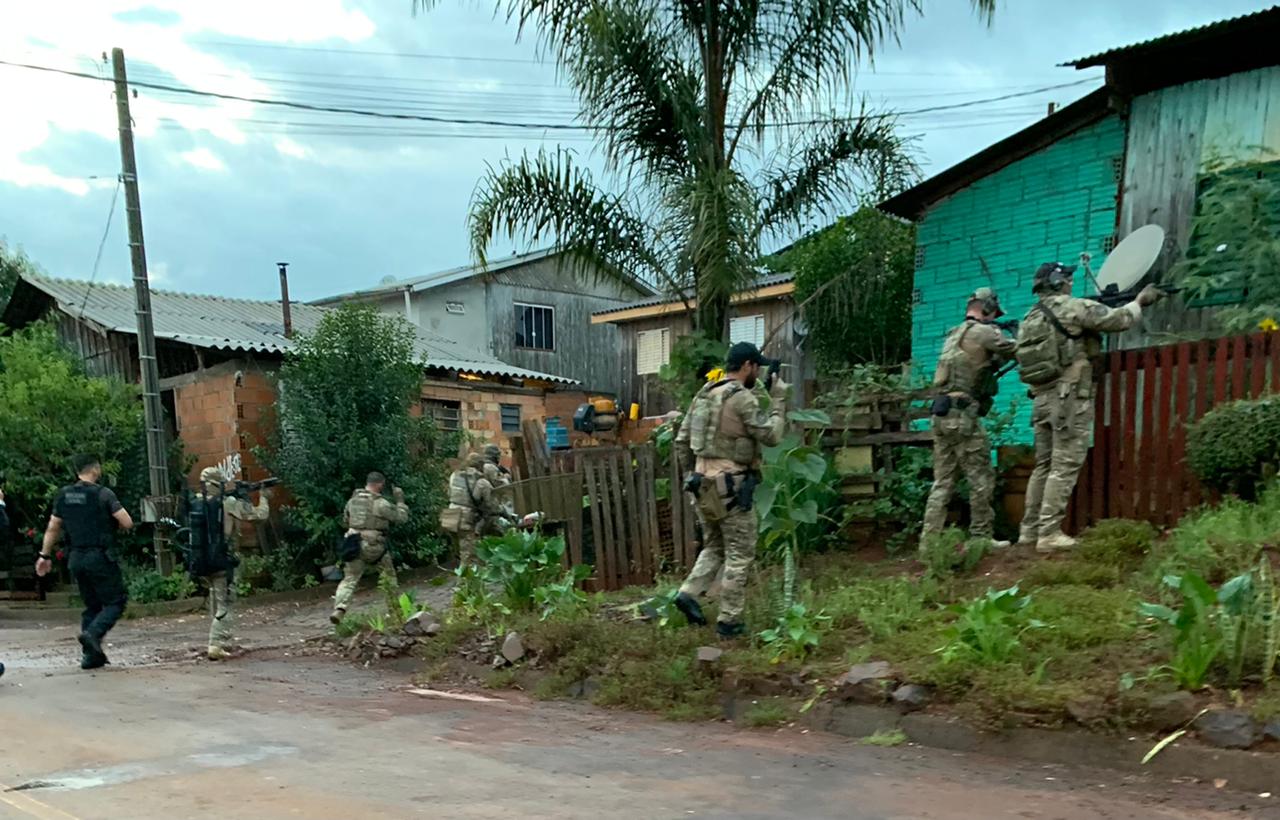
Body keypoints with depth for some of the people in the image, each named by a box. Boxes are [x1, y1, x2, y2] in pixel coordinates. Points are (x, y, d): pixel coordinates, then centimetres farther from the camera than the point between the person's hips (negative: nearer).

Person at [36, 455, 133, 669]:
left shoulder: (63, 495, 8)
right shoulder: (103, 494, -10)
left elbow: (52, 528, 13)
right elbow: (127, 523, -12)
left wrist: (45, 555, 21)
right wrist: (112, 524, 10)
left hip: (75, 558, 6)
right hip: (99, 556, -6)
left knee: (92, 605, 15)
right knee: (116, 602, 1)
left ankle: (91, 654, 12)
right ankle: (93, 633, -22)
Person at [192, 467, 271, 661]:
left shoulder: (198, 504, 6)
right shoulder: (228, 504, -12)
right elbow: (260, 514, -8)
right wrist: (263, 497, 10)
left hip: (203, 563, 7)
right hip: (222, 562, -7)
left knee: (216, 605, 21)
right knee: (225, 607, -1)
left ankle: (222, 643, 26)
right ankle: (216, 646, -10)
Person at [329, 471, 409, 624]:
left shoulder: (353, 500, 6)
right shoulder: (380, 504, -12)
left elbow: (345, 520, 20)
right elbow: (401, 517, -5)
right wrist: (400, 500, 8)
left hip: (355, 544, 4)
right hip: (374, 546, -4)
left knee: (349, 579, 6)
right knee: (388, 573, 20)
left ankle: (339, 609, -12)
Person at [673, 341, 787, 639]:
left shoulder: (703, 394, 12)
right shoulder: (743, 398, -13)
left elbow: (682, 441, 14)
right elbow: (771, 435, -13)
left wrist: (691, 474, 21)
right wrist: (778, 400, -4)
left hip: (703, 483, 8)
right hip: (731, 485, -8)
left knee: (714, 547, 21)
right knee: (740, 554, 2)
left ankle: (689, 593, 4)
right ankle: (729, 621, 4)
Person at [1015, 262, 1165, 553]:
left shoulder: (1031, 318, 16)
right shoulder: (1072, 308, -6)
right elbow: (1119, 320, -6)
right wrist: (1140, 301, 12)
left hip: (1042, 399, 8)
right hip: (1069, 398, -8)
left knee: (1044, 465, 12)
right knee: (1065, 467, -6)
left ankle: (1029, 530, 13)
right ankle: (1049, 533, -9)